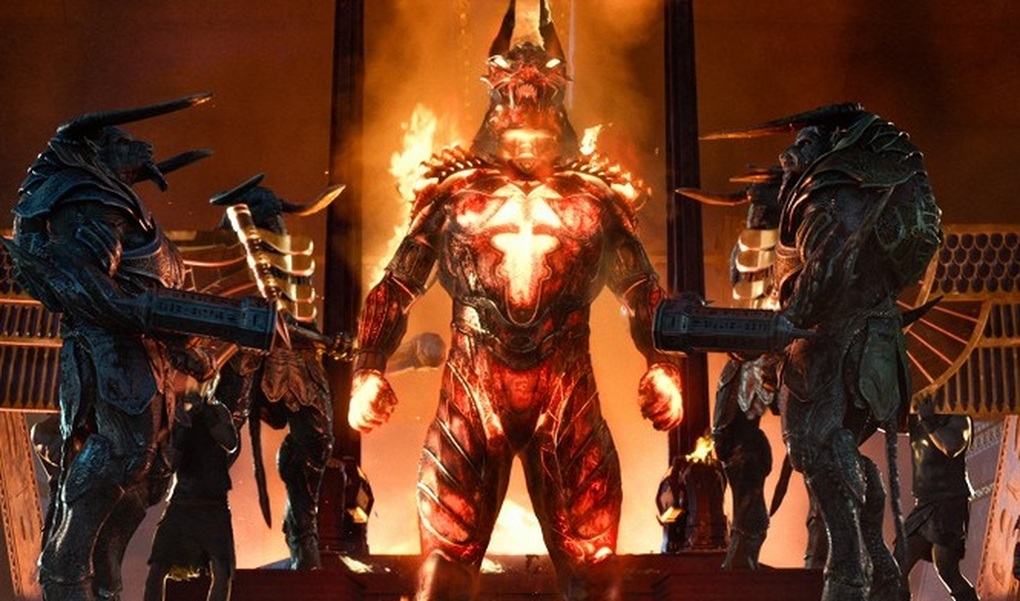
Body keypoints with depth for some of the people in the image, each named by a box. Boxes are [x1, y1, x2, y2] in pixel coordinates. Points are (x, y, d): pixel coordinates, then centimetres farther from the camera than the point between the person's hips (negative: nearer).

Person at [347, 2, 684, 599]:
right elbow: (395, 287, 9)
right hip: (471, 398, 0)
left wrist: (665, 369, -2)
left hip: (568, 400, 1)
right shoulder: (454, 190, 11)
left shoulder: (598, 195, 13)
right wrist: (370, 373, -4)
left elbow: (645, 292, 15)